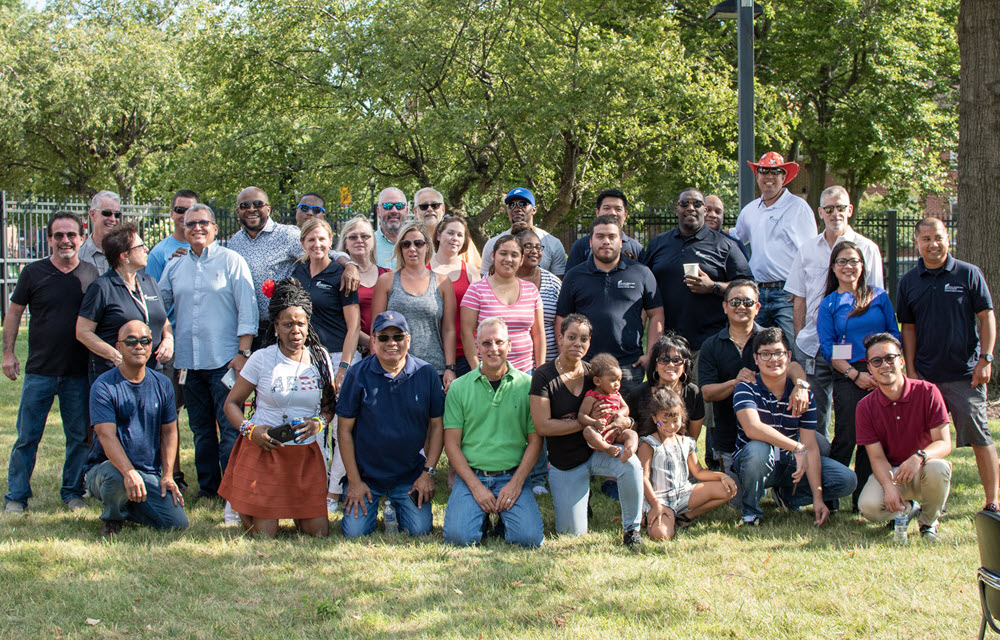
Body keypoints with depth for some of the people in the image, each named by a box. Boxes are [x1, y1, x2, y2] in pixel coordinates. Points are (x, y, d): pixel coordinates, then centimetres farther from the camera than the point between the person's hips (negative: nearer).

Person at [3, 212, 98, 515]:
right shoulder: (33, 272, 0)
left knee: (80, 436, 7)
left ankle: (73, 492, 20)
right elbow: (14, 312, 7)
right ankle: (16, 496, 11)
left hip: (80, 373, 1)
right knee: (27, 437, 1)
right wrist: (8, 352, 1)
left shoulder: (92, 274, 4)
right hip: (39, 371, -1)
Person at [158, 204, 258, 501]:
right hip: (188, 362, 5)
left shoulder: (231, 261, 1)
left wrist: (242, 352, -11)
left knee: (230, 429, -7)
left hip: (224, 360, -5)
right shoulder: (174, 267, 14)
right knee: (201, 429, 11)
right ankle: (208, 486, 19)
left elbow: (247, 309, -3)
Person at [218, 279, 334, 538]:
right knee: (264, 535, -5)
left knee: (319, 533, -2)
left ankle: (294, 512, 30)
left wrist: (318, 423, -8)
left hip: (305, 455, 3)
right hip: (263, 451, -3)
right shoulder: (261, 359, -4)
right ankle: (244, 507, 29)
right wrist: (250, 430, -14)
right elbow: (232, 403, 4)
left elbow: (330, 406, 14)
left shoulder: (320, 357, 5)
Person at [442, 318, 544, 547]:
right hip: (471, 476, 0)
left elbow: (535, 441, 3)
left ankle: (504, 519, 12)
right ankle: (482, 518, 11)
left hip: (513, 478, 0)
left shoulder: (527, 385, 3)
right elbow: (452, 444, 2)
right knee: (458, 536, -23)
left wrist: (516, 483, -9)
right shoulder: (459, 388, 4)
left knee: (529, 537, -22)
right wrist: (476, 486, -9)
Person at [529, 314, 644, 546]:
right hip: (564, 463, -2)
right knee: (572, 532, -3)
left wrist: (626, 422, -19)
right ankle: (581, 494, 31)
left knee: (631, 464, -31)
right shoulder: (544, 376, -12)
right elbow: (542, 426, -18)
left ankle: (631, 528, -10)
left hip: (597, 451, 2)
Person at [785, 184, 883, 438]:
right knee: (814, 416, 3)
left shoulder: (867, 248, 4)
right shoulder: (808, 249, 12)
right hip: (812, 343, 2)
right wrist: (799, 338, 5)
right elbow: (799, 299, 14)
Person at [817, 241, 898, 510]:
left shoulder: (879, 296, 11)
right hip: (848, 379, -2)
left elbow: (894, 335, 11)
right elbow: (827, 348, 0)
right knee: (846, 438, -6)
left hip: (881, 376, 2)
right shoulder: (829, 304, 7)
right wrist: (856, 375, -11)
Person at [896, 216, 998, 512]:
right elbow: (908, 328, 10)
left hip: (965, 373, -3)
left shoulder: (968, 274, -1)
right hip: (926, 374, 3)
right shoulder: (909, 282, 7)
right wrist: (911, 370, 3)